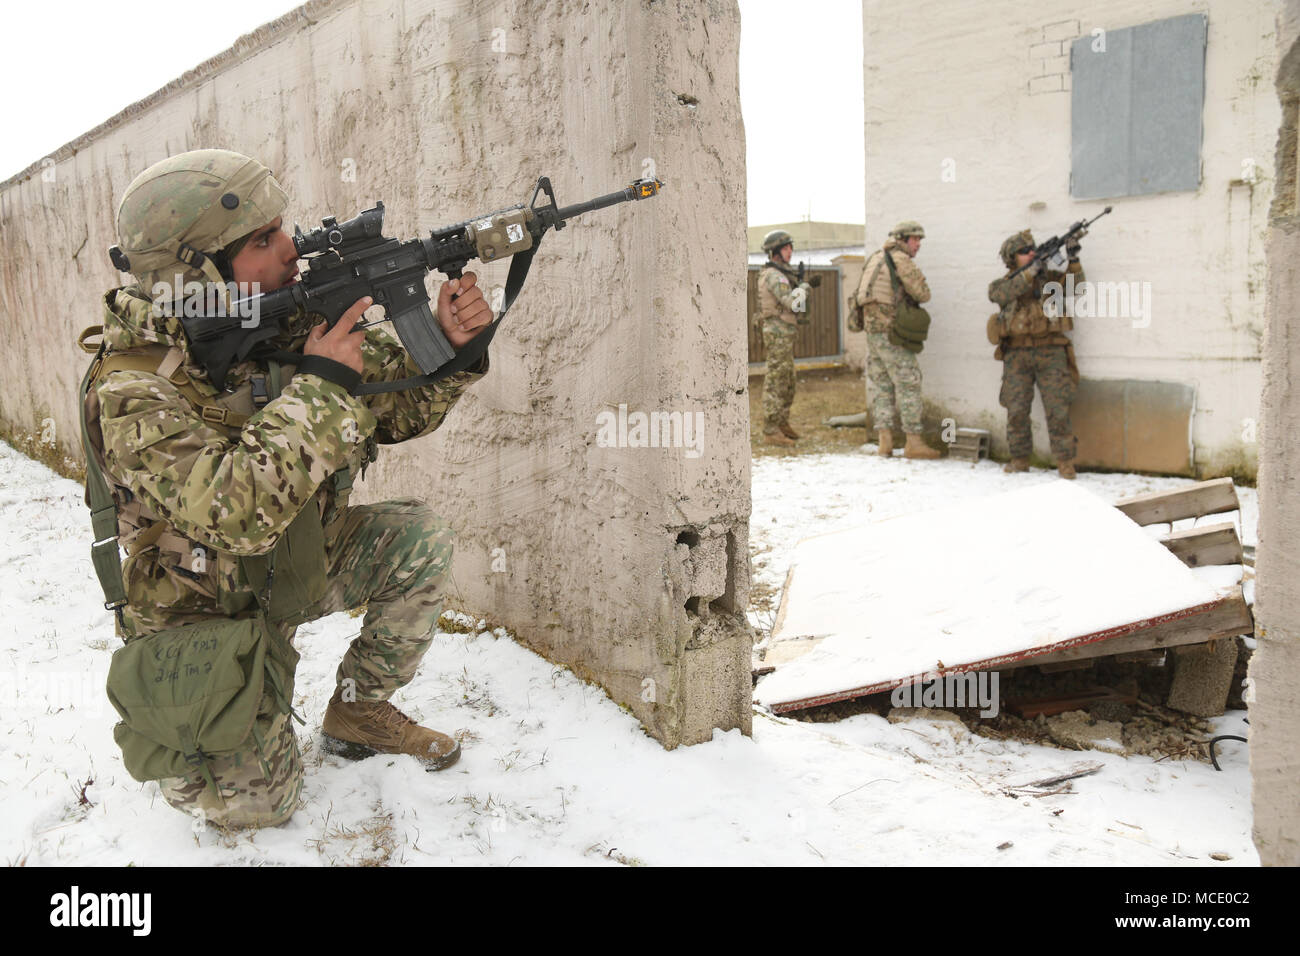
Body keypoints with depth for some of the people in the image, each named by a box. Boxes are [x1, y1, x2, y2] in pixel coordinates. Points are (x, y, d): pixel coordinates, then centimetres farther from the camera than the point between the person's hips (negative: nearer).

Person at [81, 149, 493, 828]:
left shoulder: (295, 319, -11)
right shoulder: (132, 390, -29)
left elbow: (398, 408, -5)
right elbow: (233, 515, -43)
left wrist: (449, 342, -25)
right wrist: (322, 385, -38)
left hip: (294, 565, 6)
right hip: (204, 607, -6)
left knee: (419, 538, -13)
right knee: (258, 806, -8)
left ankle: (358, 712, 7)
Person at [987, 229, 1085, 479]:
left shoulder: (1049, 276, 10)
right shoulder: (1005, 282, 9)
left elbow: (1075, 285, -4)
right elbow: (1000, 294, -14)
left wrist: (1072, 259, -17)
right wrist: (1029, 273, -17)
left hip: (1050, 352, 0)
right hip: (1017, 354, 1)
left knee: (1058, 408, -6)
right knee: (1016, 410, 1)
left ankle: (1066, 461, 1)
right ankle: (1020, 459, 14)